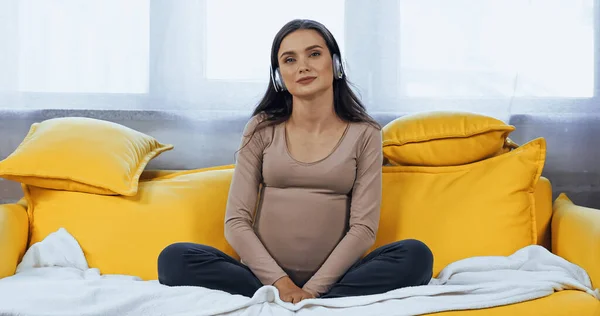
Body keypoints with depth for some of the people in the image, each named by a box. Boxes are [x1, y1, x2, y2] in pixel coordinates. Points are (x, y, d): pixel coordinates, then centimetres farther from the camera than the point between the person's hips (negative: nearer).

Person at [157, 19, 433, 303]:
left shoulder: (364, 134, 5)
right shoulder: (262, 129, 7)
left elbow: (363, 228, -3)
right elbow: (236, 222, 0)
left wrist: (314, 289, -15)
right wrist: (280, 283, -14)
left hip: (332, 280, 0)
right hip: (264, 278, 1)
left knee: (416, 256, -27)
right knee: (175, 259, -25)